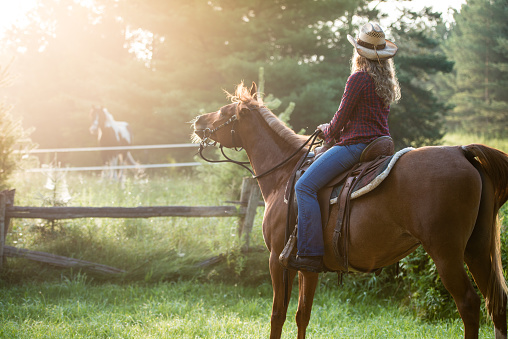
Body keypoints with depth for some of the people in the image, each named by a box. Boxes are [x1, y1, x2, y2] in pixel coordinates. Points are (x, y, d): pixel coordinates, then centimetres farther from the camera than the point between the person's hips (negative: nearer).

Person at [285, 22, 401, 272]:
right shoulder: (387, 82, 16)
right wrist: (335, 131, 24)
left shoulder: (358, 78, -10)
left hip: (356, 145, -10)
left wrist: (327, 131, 13)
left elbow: (341, 120, -8)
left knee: (305, 186, -14)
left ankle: (311, 253, -23)